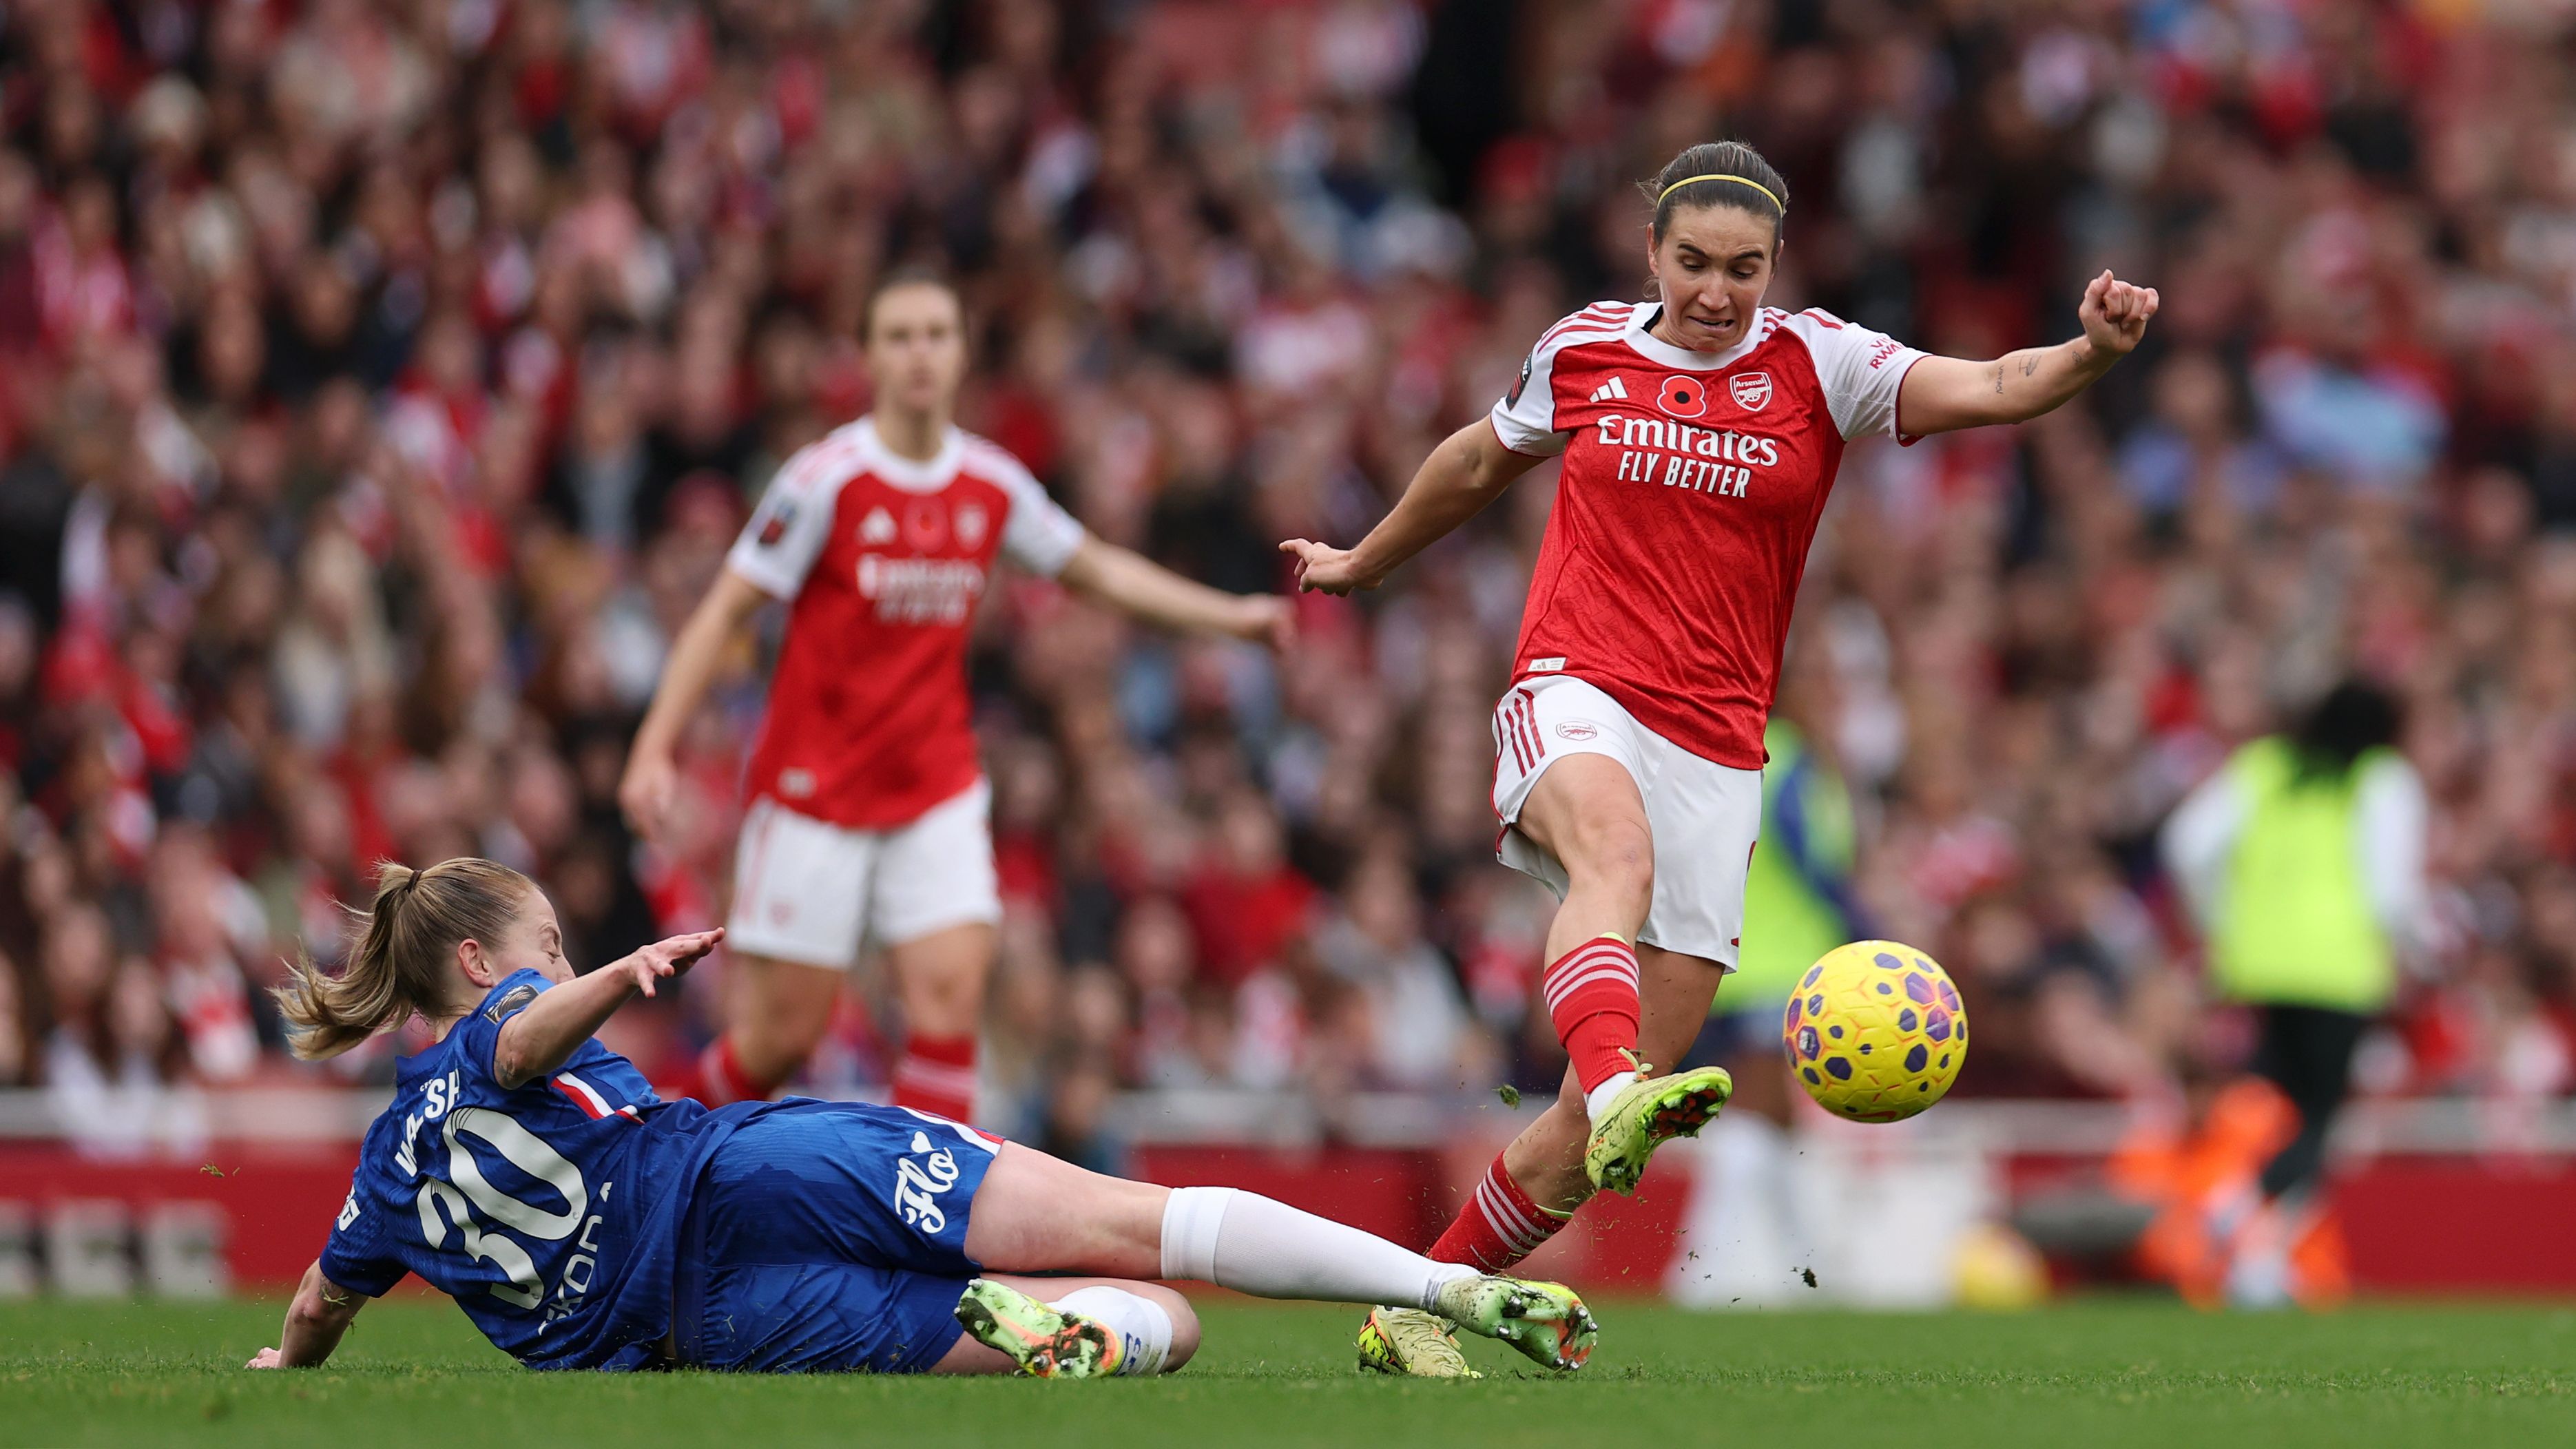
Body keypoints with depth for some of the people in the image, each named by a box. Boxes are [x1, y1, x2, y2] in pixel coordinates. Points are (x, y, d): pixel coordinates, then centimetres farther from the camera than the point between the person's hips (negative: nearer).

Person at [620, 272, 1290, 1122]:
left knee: (951, 989, -15)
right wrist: (654, 748, -16)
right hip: (812, 788, -4)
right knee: (782, 1034, -2)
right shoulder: (826, 480, -12)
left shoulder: (994, 486, 2)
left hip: (936, 792, 4)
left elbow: (1097, 572, 20)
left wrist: (1231, 615, 16)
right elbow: (723, 613, -9)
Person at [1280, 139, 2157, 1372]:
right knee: (1618, 853, -39)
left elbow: (1989, 389, -12)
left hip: (1716, 749, 1)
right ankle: (1612, 1090, -66)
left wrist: (2092, 352, -32)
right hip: (1575, 700, -1)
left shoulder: (1817, 366, 3)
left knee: (1625, 1095, -2)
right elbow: (1480, 463, 28)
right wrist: (1363, 564, 42)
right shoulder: (1581, 353, 8)